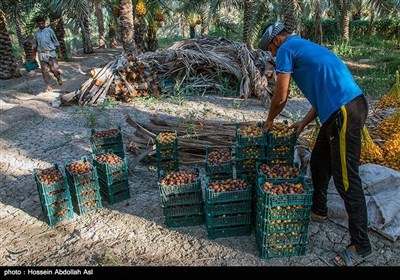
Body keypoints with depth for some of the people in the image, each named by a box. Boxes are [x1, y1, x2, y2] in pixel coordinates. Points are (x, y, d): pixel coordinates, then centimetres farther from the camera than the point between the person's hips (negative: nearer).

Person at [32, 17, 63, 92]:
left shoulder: (49, 30, 1)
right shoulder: (36, 33, 11)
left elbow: (56, 42, 3)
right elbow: (34, 45, 19)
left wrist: (59, 53, 0)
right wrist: (34, 55, 17)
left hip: (51, 53, -3)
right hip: (41, 54, 3)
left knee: (54, 69, -13)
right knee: (45, 70, -1)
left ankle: (59, 78, 20)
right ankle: (48, 86, 3)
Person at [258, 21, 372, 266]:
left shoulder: (287, 49, -1)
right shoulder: (306, 47, 26)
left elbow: (281, 96, -4)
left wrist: (270, 120, 15)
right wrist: (305, 122, 24)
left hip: (345, 113, -10)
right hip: (342, 110, 10)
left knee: (346, 179, -4)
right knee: (319, 160, 22)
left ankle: (361, 246, 7)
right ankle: (318, 210, 39)